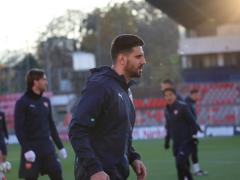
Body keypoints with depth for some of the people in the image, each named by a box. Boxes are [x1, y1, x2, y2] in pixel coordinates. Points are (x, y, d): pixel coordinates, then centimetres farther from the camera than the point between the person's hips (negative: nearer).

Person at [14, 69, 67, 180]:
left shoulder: (45, 101, 12)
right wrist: (26, 149, -22)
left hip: (47, 147, 6)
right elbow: (18, 129, -12)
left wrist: (60, 146, 16)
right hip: (31, 148, -6)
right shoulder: (22, 102, -6)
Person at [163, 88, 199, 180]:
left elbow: (192, 122, -10)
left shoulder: (182, 107, -9)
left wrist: (193, 136, -16)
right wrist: (167, 140, 17)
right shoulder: (167, 110, 11)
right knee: (180, 166, 5)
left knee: (180, 162, -22)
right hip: (176, 143, 7)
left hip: (186, 141, -7)